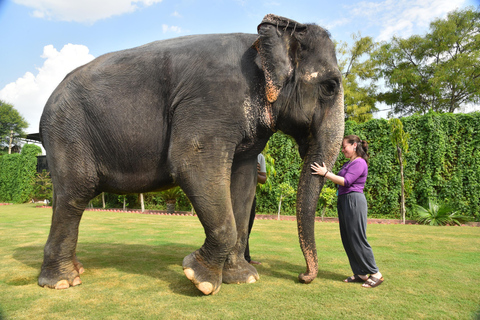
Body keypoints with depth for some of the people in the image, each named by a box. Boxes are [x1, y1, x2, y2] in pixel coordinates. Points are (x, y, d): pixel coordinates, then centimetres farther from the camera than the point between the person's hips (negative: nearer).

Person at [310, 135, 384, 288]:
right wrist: (325, 172, 8)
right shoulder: (348, 163, 20)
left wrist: (325, 173, -19)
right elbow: (339, 180, 16)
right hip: (343, 201, 10)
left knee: (358, 239, -5)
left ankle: (376, 274, 8)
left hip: (354, 201, -10)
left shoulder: (360, 163, -10)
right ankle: (360, 274, 19)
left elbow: (346, 181, -18)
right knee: (347, 239, 10)